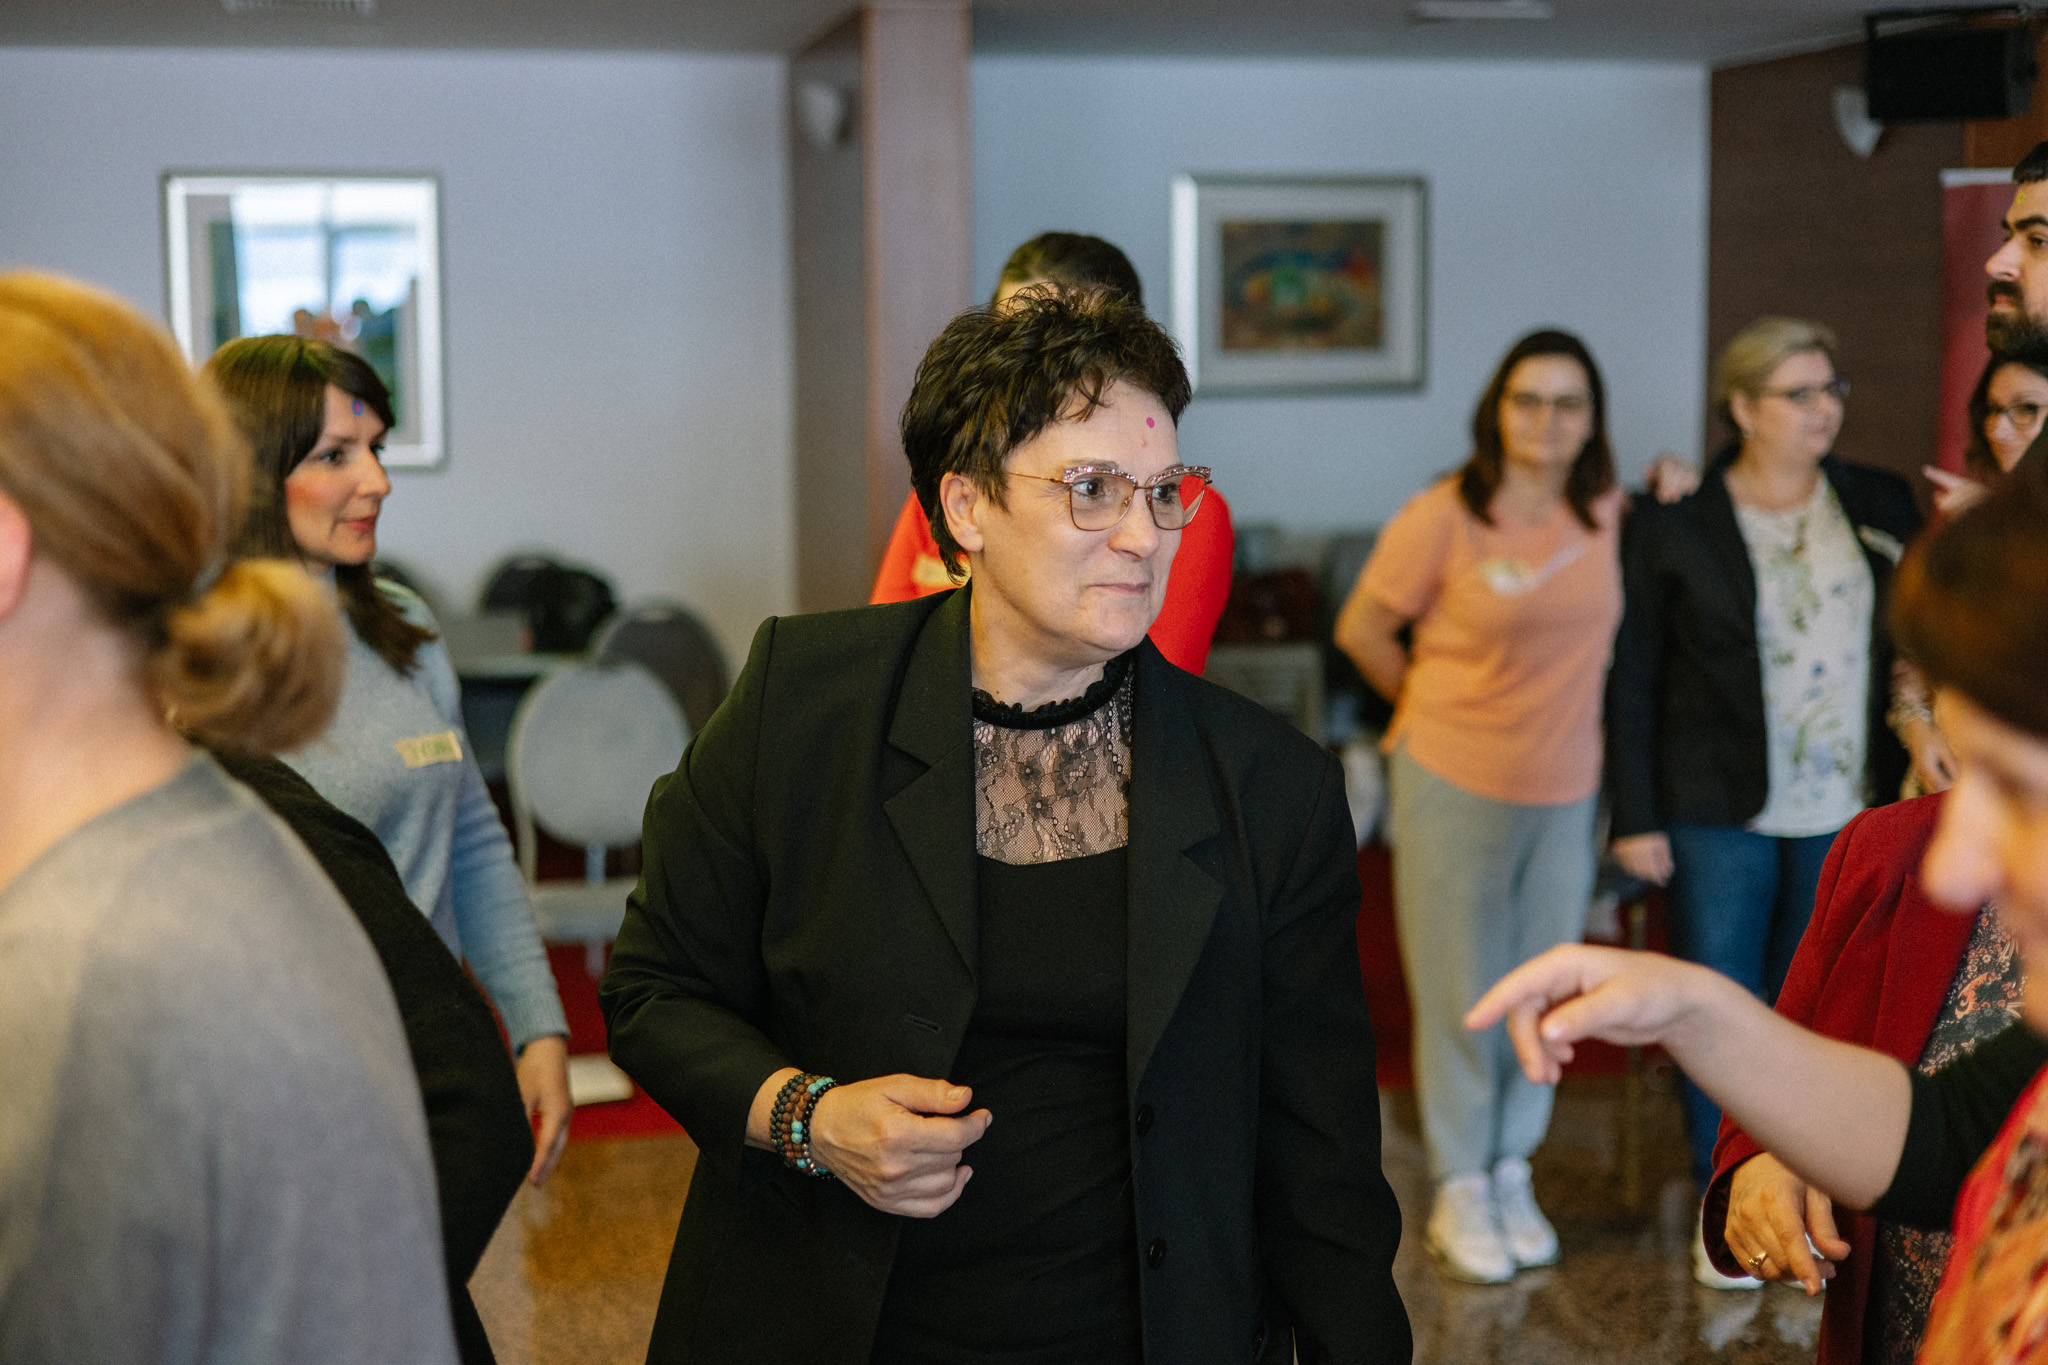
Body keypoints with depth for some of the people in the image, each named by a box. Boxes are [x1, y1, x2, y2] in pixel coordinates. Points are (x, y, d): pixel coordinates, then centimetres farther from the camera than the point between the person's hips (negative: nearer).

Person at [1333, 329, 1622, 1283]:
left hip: (1567, 789, 4)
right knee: (1459, 991, 5)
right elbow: (1362, 630, -2)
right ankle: (1460, 1190, 21)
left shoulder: (1606, 513, 1)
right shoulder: (1443, 518, -13)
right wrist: (1431, 706, 5)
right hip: (1455, 783, -4)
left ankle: (1512, 1176, 30)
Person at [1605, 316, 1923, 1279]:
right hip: (1719, 813, -2)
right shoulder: (1672, 526, -5)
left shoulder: (1881, 507, 4)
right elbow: (1631, 683, -3)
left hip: (1847, 812, 3)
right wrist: (1635, 818, -6)